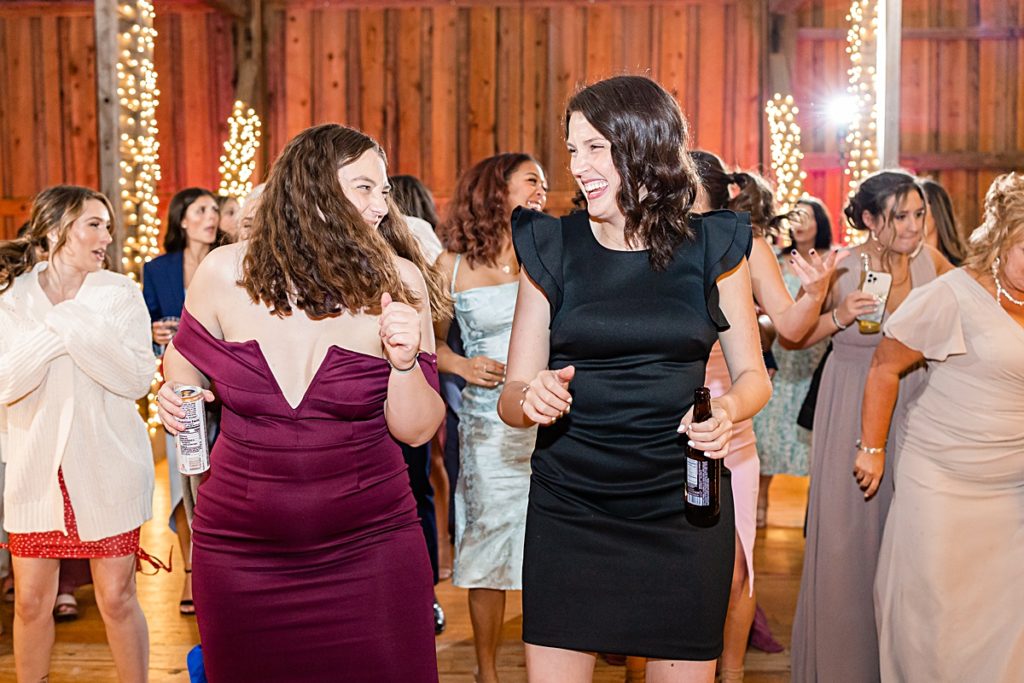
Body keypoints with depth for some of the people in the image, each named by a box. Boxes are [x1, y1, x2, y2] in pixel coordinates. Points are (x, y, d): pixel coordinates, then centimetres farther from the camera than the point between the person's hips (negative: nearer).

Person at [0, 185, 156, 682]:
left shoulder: (120, 294, -1)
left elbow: (138, 379, -11)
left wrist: (75, 328, -18)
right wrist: (56, 332, -20)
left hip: (107, 468, -1)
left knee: (117, 598, 3)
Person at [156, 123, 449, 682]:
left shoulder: (398, 283, -7)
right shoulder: (225, 274, -6)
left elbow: (416, 430, -5)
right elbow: (187, 359, 16)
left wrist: (404, 362, -22)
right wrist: (174, 396, -4)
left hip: (367, 547, 0)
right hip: (240, 548, 1)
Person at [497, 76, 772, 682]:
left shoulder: (711, 248, 1)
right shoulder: (552, 248, 1)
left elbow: (753, 375, 8)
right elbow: (511, 398, 2)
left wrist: (730, 410, -15)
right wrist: (531, 398, -21)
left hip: (682, 505, 0)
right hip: (569, 509, 0)